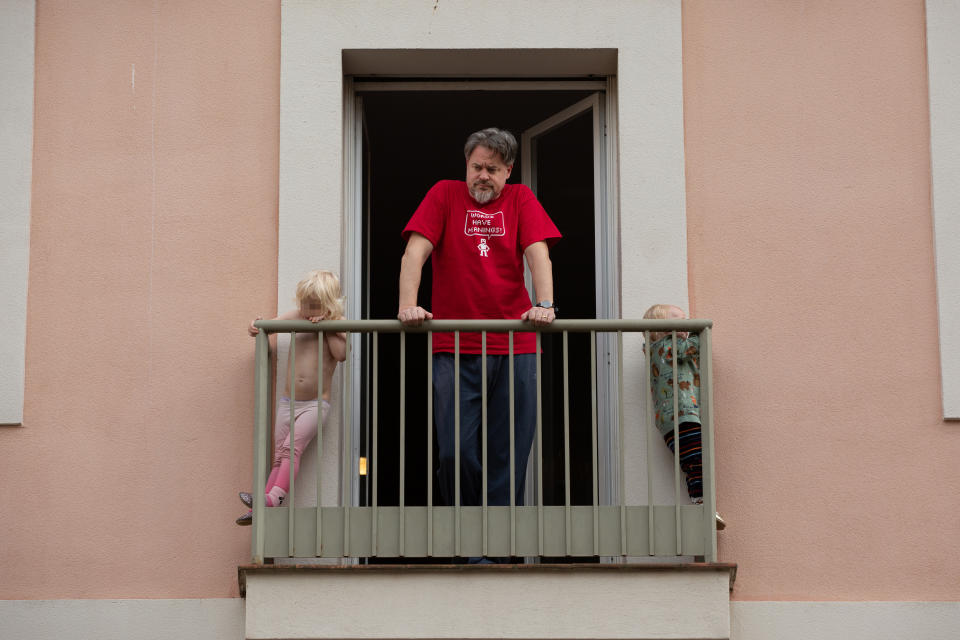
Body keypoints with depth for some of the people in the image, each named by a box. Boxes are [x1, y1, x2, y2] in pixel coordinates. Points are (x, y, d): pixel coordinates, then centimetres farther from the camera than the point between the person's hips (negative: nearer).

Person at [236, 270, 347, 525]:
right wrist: (255, 325, -12)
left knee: (291, 446, -23)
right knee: (279, 457, 3)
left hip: (316, 404, -5)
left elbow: (341, 354, -20)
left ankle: (275, 496, -31)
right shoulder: (296, 317, 6)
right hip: (288, 401, 5)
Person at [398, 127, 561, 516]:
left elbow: (537, 252, 0)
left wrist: (544, 304, -18)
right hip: (455, 349, -1)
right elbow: (414, 252, 0)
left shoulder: (520, 199, 12)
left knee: (509, 457, -2)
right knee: (455, 453, -7)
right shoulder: (445, 195, 9)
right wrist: (408, 305, -16)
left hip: (514, 348, 1)